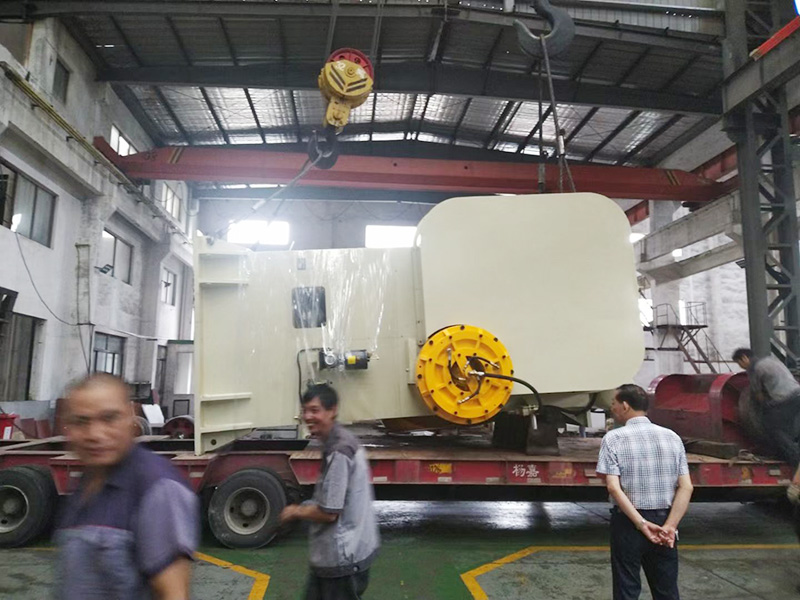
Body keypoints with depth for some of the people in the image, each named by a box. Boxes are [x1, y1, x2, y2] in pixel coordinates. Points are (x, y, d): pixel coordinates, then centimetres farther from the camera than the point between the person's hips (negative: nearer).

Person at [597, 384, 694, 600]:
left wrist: (641, 523, -18)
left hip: (628, 523, -3)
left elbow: (614, 487, -18)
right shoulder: (671, 437, 2)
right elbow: (686, 487, -5)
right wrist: (669, 526, -10)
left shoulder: (614, 438, -9)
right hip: (663, 520, 4)